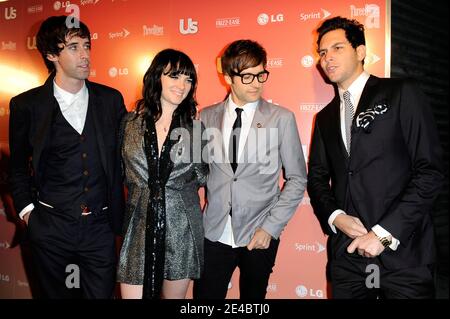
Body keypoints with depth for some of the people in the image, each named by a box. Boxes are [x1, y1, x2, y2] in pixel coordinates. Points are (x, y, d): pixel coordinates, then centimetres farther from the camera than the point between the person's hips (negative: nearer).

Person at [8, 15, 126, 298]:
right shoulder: (27, 105, -3)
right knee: (55, 293, 17)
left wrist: (118, 213, 2)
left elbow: (122, 156, 8)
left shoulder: (111, 99, 1)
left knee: (102, 293, 11)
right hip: (50, 227, 0)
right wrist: (26, 209, 1)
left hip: (100, 225, 1)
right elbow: (18, 165, 9)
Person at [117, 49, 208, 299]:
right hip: (139, 229, 0)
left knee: (175, 295, 16)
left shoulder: (196, 126, -2)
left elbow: (204, 175, 8)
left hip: (181, 230, 0)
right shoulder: (130, 123, 0)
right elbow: (120, 172, 10)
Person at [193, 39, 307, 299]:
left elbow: (297, 178, -1)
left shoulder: (282, 118, -3)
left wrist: (271, 227, -7)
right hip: (214, 232, 1)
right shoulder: (207, 117, 3)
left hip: (259, 235, -1)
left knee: (254, 296, 13)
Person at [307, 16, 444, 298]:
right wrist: (335, 217, -7)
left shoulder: (401, 94, -3)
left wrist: (384, 234, -14)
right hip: (346, 252, 5)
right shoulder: (325, 117, 13)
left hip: (401, 252, -4)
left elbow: (430, 170, -10)